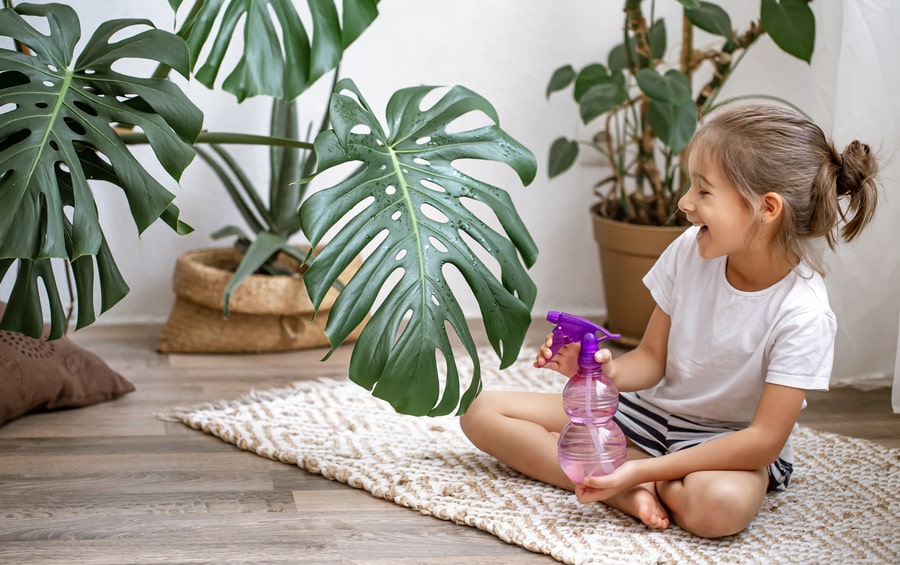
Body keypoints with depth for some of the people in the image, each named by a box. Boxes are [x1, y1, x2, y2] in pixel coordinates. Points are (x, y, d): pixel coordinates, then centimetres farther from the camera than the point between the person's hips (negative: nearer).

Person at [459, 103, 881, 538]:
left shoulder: (803, 314, -24)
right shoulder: (691, 250, -9)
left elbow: (764, 439, -24)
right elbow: (652, 359, 1)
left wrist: (640, 469, -29)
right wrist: (609, 372, -24)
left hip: (729, 443, -6)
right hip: (652, 411, 6)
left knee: (723, 503, -44)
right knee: (482, 411, -6)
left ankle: (640, 478, -12)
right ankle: (630, 490, -17)